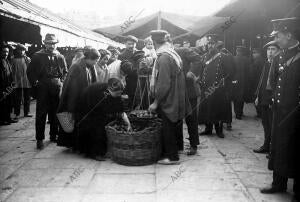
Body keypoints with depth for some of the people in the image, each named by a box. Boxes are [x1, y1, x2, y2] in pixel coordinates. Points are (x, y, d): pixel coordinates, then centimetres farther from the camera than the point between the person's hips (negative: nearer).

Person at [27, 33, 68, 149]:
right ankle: (39, 139, 3)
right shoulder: (38, 56, 2)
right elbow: (30, 71, 5)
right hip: (42, 88, -3)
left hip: (57, 88, 3)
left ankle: (54, 135, 23)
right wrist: (35, 82, -5)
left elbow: (65, 71, 18)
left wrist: (61, 82, 5)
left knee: (55, 113, 10)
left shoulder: (60, 57, 10)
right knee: (41, 114, -2)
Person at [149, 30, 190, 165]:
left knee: (168, 129, 1)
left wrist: (156, 102, -17)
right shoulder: (173, 53, 8)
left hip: (168, 101, -9)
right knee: (174, 127, 18)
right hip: (176, 98, 9)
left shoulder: (163, 58, -20)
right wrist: (155, 85, 20)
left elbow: (164, 84, -23)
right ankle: (175, 148, 30)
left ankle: (172, 156, 11)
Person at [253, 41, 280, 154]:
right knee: (266, 124, 16)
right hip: (263, 100, 8)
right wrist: (258, 96, 16)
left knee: (273, 125, 0)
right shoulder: (267, 64, 14)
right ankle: (267, 146, 29)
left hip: (273, 101, -8)